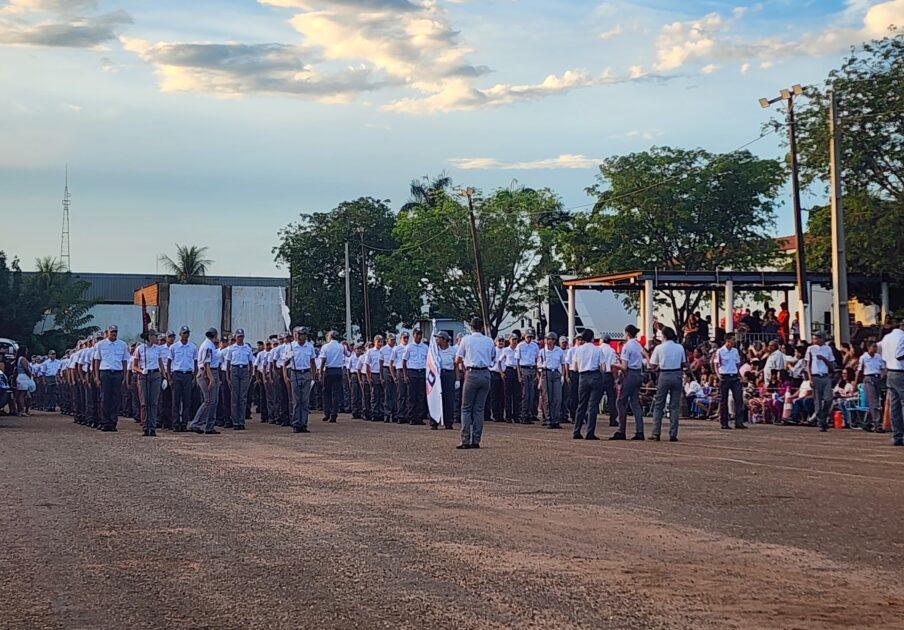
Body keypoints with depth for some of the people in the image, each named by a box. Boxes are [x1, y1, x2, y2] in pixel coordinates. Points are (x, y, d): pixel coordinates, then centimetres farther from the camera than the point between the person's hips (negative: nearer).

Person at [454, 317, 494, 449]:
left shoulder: (466, 340, 1)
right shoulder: (489, 341, 9)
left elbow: (458, 359, 7)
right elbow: (492, 358, 18)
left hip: (472, 374, -3)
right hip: (486, 374, 3)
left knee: (466, 409, 1)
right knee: (479, 409, 7)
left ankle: (465, 441, -6)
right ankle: (476, 441, 5)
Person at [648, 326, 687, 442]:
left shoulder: (659, 348, -5)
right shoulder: (680, 348, 2)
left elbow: (652, 366, -3)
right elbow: (684, 364, 7)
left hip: (664, 376, -2)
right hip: (677, 375, 2)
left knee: (658, 406, 7)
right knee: (675, 406, 6)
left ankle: (656, 433, 2)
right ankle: (673, 434, 3)